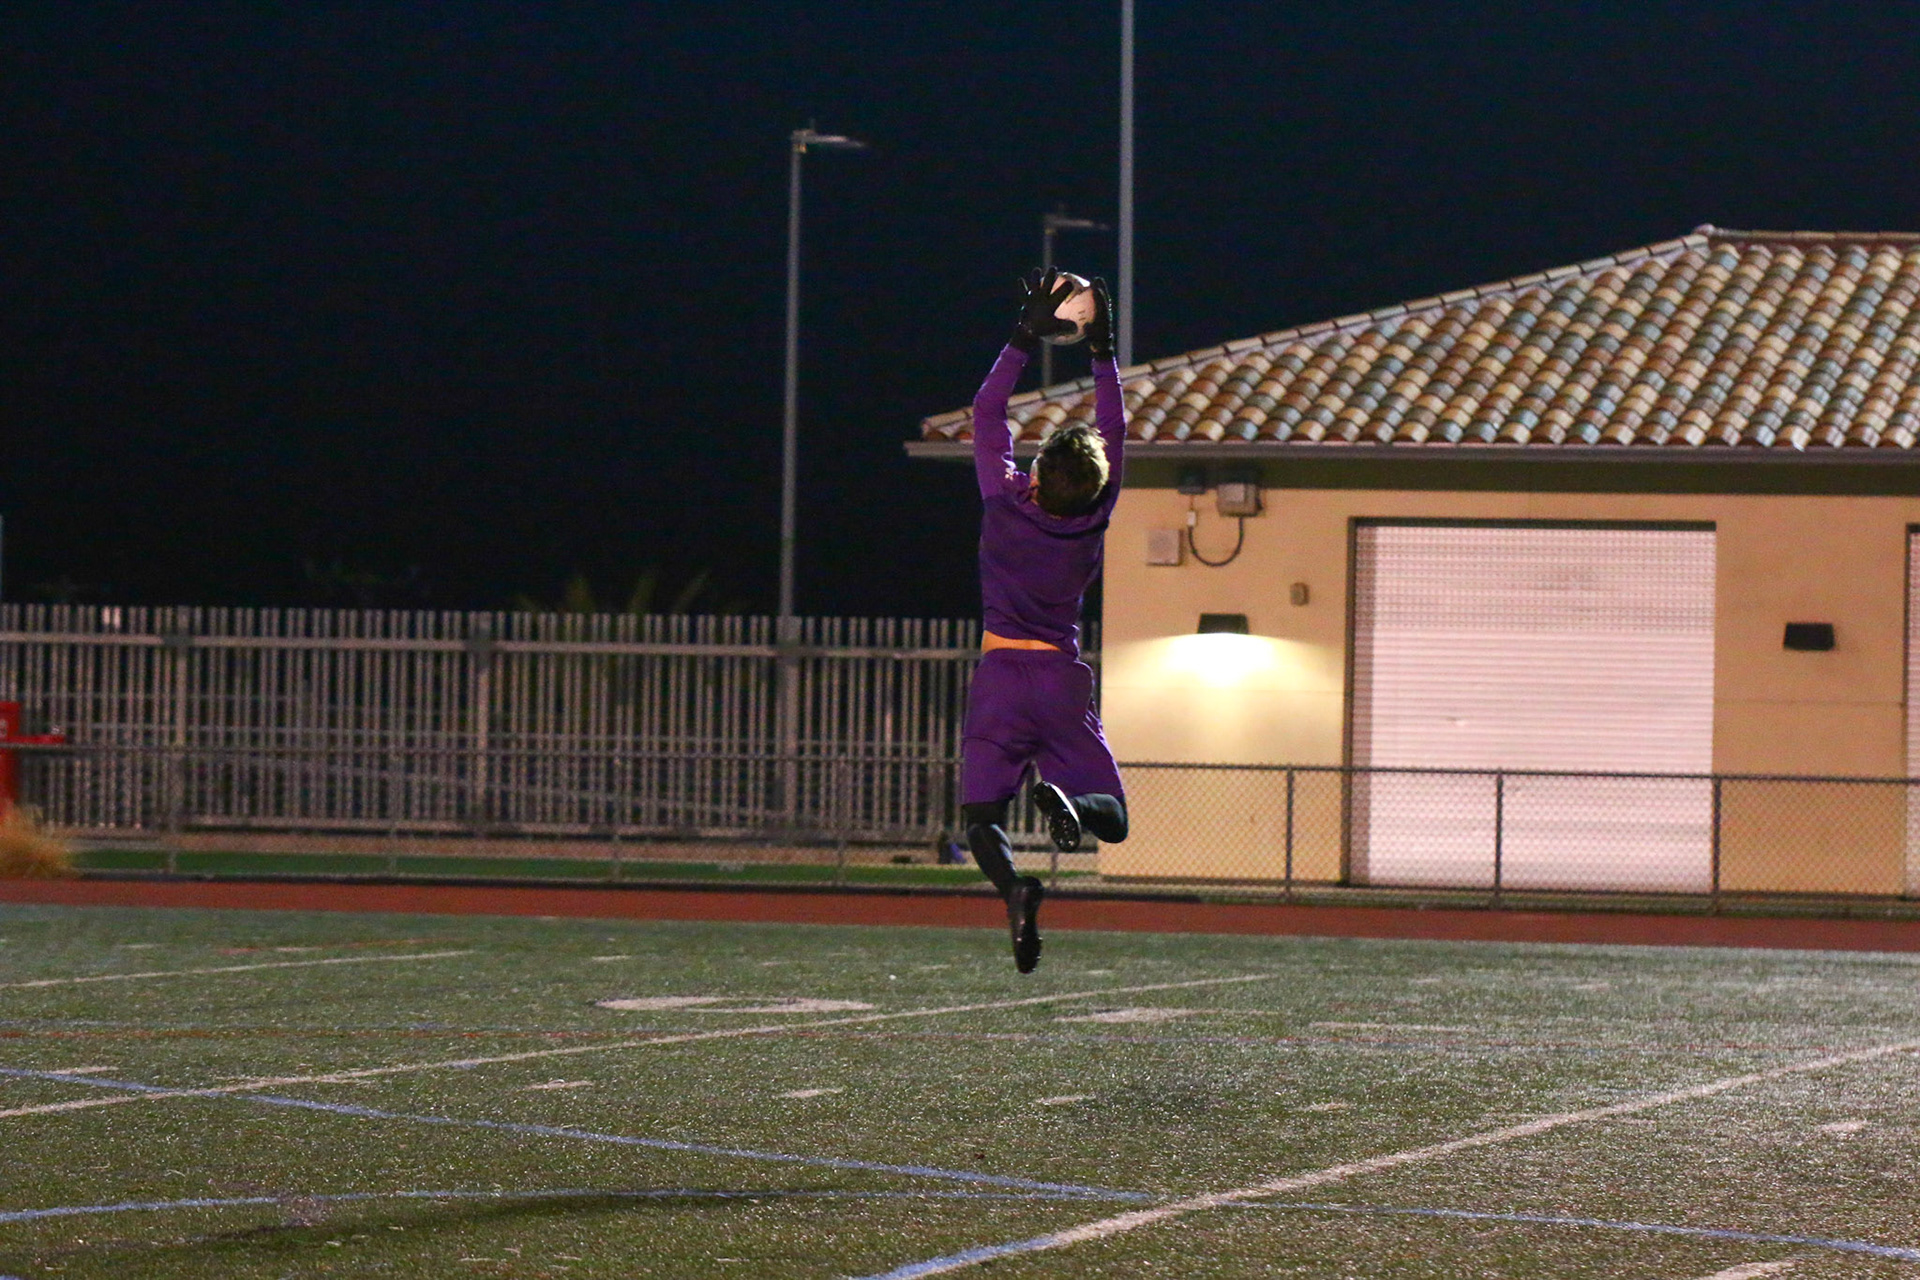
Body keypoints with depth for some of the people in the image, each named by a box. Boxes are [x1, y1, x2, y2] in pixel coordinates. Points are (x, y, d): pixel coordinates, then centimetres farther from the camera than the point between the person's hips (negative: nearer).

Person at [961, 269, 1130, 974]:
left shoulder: (1006, 503, -9)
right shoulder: (1095, 520, -5)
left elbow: (987, 412, 2)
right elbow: (1114, 431, 8)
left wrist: (1028, 336, 4)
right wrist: (1102, 351, 11)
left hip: (1000, 677, -1)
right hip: (1064, 682, 1)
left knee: (982, 815, 1)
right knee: (1112, 815, 7)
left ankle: (1014, 886, -33)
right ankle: (1066, 801, -30)